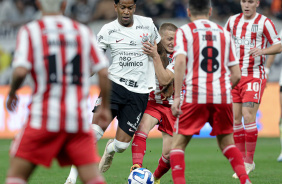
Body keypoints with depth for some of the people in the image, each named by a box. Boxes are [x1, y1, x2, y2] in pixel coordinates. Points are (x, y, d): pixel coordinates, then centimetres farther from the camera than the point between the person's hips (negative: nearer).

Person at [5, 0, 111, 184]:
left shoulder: (30, 31, 1)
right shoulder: (84, 31, 10)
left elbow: (20, 71, -11)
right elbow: (104, 72, 5)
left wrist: (12, 93, 8)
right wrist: (105, 106, 16)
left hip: (44, 117, -3)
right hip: (79, 117, 3)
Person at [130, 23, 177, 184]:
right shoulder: (150, 48, -3)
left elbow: (164, 80, -27)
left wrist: (156, 56, -33)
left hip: (171, 106, -1)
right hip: (151, 102, 1)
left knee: (169, 155, -2)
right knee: (142, 129, -32)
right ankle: (136, 170, -38)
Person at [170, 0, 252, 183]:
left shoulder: (184, 31, 5)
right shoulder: (224, 33, 15)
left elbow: (180, 61, -13)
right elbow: (236, 75, 10)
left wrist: (177, 96, -13)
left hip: (195, 96, -3)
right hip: (222, 96, 3)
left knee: (178, 143, 6)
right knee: (227, 143, 17)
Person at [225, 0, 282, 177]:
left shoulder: (264, 22, -5)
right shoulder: (233, 21, 9)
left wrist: (262, 50, -23)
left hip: (255, 76, -5)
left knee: (248, 116, -12)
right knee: (235, 119, 1)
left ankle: (249, 161, -2)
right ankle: (242, 159, 11)